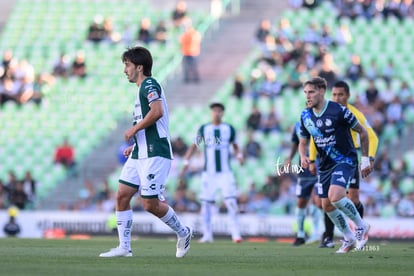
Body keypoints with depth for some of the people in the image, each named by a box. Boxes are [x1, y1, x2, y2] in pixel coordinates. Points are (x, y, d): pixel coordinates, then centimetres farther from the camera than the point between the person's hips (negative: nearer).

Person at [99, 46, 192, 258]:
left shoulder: (149, 84, -9)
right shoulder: (143, 88, 22)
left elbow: (157, 112, -27)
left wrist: (134, 129, -16)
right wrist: (135, 145, 20)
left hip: (154, 154, -10)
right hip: (140, 154, 10)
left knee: (150, 203, -9)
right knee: (122, 196, 1)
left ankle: (183, 233, 12)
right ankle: (124, 247, 3)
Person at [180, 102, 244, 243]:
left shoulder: (229, 129, 5)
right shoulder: (204, 129, 3)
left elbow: (235, 145, 18)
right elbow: (194, 146, 10)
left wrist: (239, 155, -1)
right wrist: (186, 162, 1)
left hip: (225, 172, -1)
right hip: (209, 173, 1)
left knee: (231, 202, -13)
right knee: (206, 203, -1)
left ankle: (236, 233, -10)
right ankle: (207, 234, 10)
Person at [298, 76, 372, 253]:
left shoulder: (339, 111, -18)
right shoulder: (306, 116, 0)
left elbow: (362, 132, -8)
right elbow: (303, 142, 13)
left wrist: (365, 160, -5)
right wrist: (304, 157, -10)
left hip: (345, 160, -7)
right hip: (325, 165, 7)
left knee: (335, 196, -28)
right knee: (327, 206, 7)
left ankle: (360, 225, -5)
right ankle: (349, 238, 27)